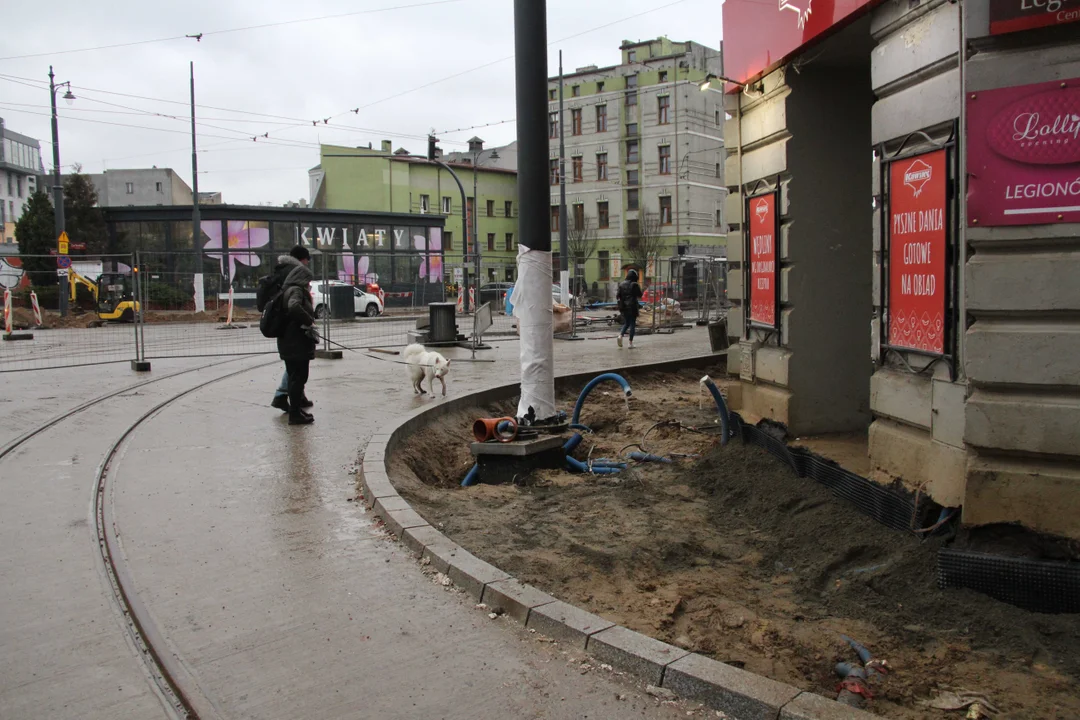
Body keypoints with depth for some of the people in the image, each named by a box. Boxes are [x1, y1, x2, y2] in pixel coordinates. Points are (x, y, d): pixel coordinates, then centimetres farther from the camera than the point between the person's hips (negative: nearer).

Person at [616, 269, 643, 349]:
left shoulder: (621, 284, 3)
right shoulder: (635, 285, -9)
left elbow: (617, 296, 1)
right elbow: (639, 297, -6)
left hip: (623, 307, 4)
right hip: (632, 307, -4)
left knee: (626, 323, 19)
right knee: (632, 324, 4)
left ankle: (620, 335, -6)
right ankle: (631, 343, 3)